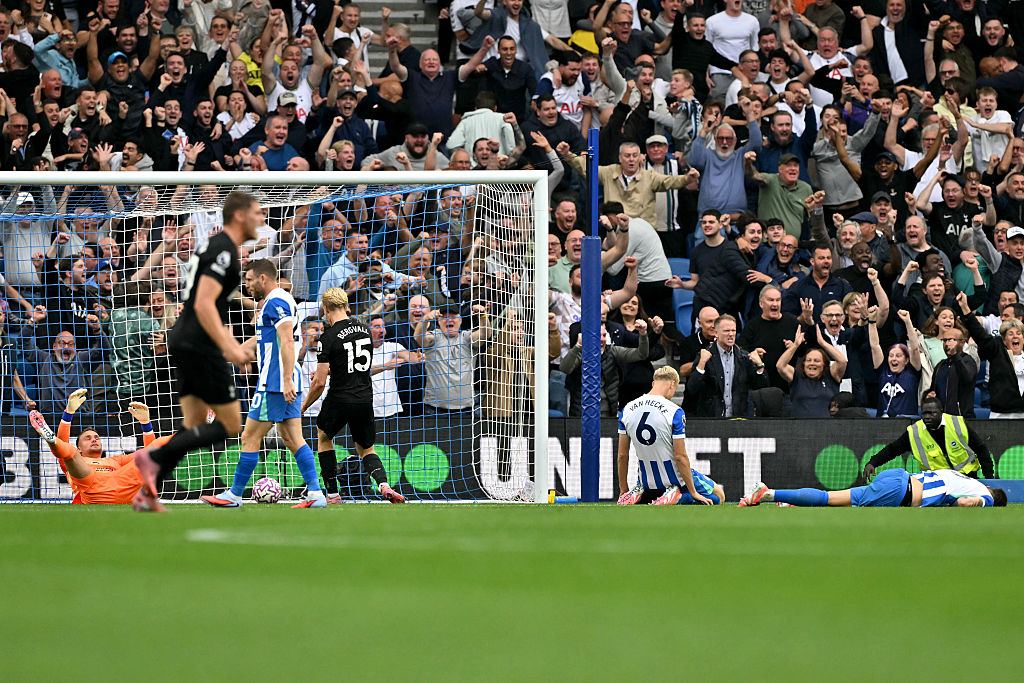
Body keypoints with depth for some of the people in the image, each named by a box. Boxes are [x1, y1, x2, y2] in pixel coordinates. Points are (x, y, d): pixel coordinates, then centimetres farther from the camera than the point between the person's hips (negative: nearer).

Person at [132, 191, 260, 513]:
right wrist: (228, 349, -26)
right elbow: (203, 305, -23)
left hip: (184, 342, 10)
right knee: (230, 424, -5)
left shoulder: (214, 246, 18)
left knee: (194, 426, 10)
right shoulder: (223, 251, -14)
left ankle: (147, 495, 4)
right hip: (200, 346, -10)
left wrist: (233, 345, 27)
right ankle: (154, 457, -12)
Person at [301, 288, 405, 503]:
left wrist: (303, 406, 4)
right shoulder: (364, 329, 6)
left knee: (324, 435, 24)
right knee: (366, 449, 20)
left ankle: (332, 494, 18)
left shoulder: (328, 338, -13)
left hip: (340, 400, -5)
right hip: (365, 400, 5)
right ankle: (383, 484, -10)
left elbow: (320, 383, -12)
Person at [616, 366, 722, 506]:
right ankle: (675, 497, -13)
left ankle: (637, 494, 0)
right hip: (675, 478, -5)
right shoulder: (675, 412, -19)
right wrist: (693, 493, -10)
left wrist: (623, 491, 12)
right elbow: (680, 457, -19)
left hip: (647, 482, 5)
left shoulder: (626, 410, -3)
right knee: (719, 496, 12)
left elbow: (622, 455, 1)